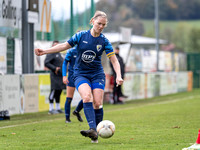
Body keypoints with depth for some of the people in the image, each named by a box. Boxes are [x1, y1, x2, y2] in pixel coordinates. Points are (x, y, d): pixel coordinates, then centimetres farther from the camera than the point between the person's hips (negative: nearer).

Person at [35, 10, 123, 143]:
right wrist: (45, 51, -2)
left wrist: (118, 76, -16)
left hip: (97, 75, 1)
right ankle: (92, 129, -37)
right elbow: (65, 46, 3)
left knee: (97, 103, -11)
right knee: (87, 97, -26)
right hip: (81, 74, -1)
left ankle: (96, 134, 3)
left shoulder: (104, 41, -2)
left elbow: (114, 60, -2)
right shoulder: (81, 36, -3)